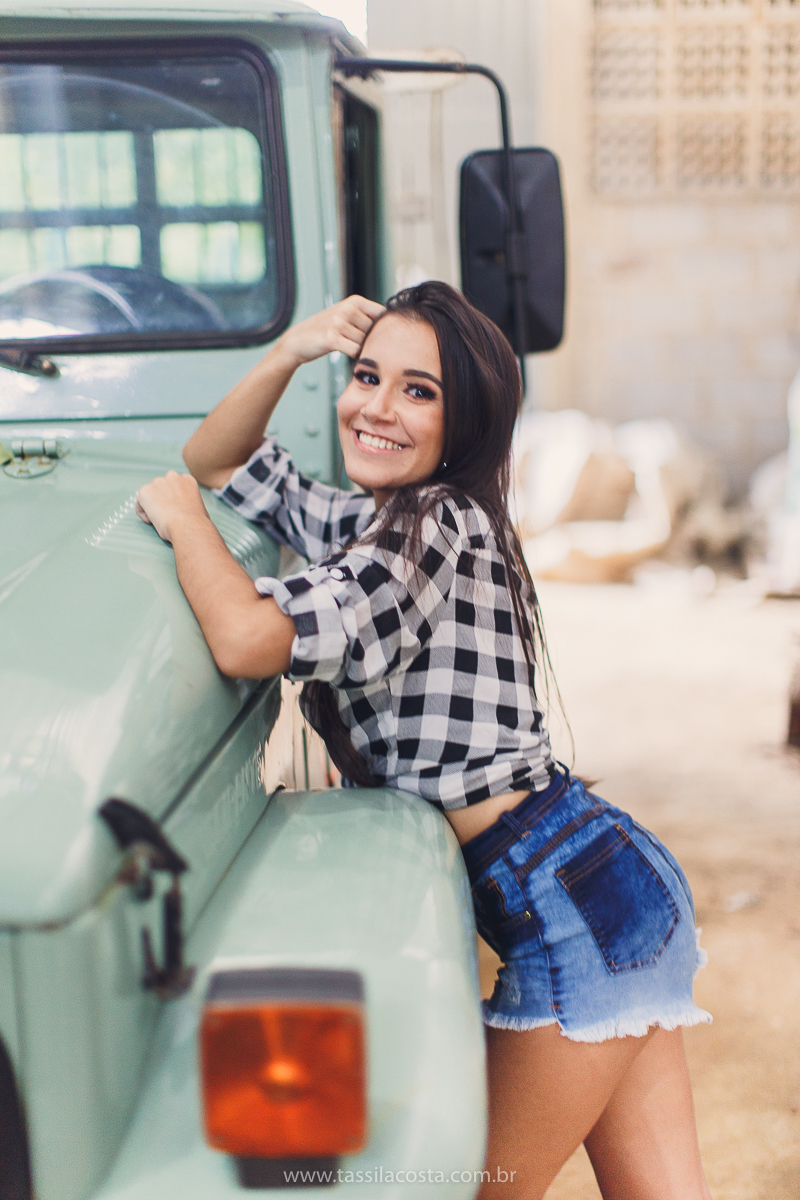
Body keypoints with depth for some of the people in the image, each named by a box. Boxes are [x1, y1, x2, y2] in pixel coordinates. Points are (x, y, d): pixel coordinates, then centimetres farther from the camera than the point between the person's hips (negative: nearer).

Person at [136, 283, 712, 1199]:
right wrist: (285, 355, 4)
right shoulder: (361, 521, 13)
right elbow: (214, 464, 21)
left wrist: (179, 515, -9)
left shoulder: (436, 523, -16)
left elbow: (248, 641, -27)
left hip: (575, 912, -9)